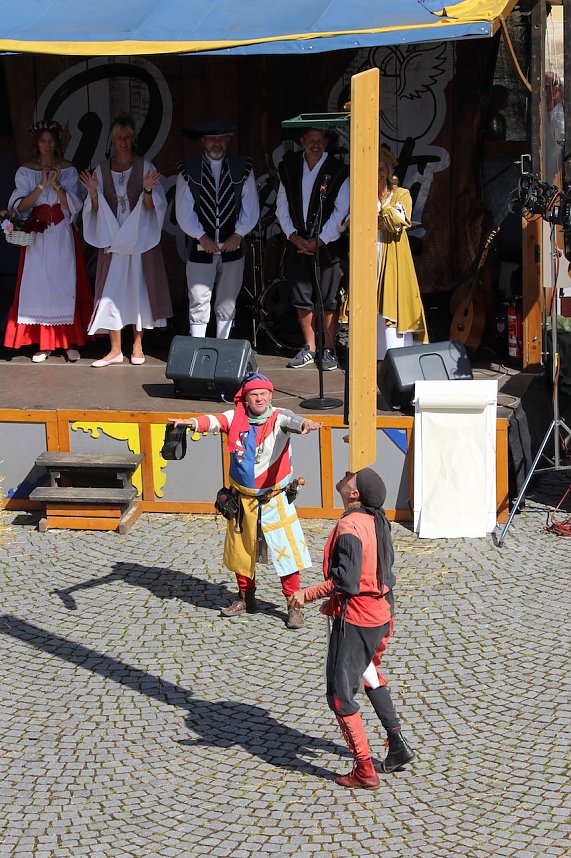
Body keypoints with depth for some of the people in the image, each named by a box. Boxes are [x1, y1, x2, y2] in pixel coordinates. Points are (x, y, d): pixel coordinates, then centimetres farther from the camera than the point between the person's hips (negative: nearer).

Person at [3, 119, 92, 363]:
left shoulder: (68, 170, 5)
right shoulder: (25, 171, 5)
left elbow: (73, 206, -2)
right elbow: (20, 206, -4)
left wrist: (57, 185, -17)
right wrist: (41, 185, -16)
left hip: (62, 235, 0)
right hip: (37, 235, 0)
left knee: (65, 285, -4)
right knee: (38, 286, -3)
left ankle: (70, 342, 0)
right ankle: (43, 344, 2)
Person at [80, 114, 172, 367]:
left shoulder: (145, 168, -1)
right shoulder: (101, 170, 5)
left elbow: (152, 207, -3)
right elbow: (95, 211, 6)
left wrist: (148, 189, -21)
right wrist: (93, 193, -12)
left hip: (140, 239, -1)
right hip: (112, 240, 1)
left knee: (139, 290, 2)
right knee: (112, 293, -1)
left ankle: (137, 346, 13)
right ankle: (115, 350, 5)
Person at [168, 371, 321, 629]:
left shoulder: (278, 417, -10)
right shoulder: (236, 418, -3)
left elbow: (291, 420, -31)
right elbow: (214, 421, -19)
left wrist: (304, 424, -55)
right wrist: (191, 422, -40)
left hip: (275, 499, -3)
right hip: (242, 499, 4)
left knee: (286, 550, -5)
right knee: (241, 550, 16)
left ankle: (294, 604, 6)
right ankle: (246, 597, 35)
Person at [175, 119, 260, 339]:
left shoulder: (242, 168, 4)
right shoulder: (188, 170, 0)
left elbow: (251, 207, 3)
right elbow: (184, 210, -2)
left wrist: (238, 234, -7)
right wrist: (201, 236, -11)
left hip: (232, 246, 2)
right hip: (201, 247, -2)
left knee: (227, 305, 9)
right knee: (199, 304, -6)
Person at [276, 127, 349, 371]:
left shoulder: (338, 171, -5)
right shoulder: (289, 168, 6)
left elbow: (341, 212, -8)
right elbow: (282, 206, 8)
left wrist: (319, 241, -10)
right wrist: (293, 236, -3)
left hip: (327, 244, -4)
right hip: (298, 243, 4)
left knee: (328, 300, -3)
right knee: (302, 299, 7)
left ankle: (329, 349, 7)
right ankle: (309, 349, 17)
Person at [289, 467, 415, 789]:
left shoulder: (349, 527, -22)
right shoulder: (378, 521, 4)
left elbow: (345, 581, -27)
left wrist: (307, 595, -19)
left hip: (353, 620, -9)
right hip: (381, 614, 9)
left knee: (341, 695, 2)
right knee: (371, 675, 32)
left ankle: (365, 771, 4)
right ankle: (398, 743, 33)